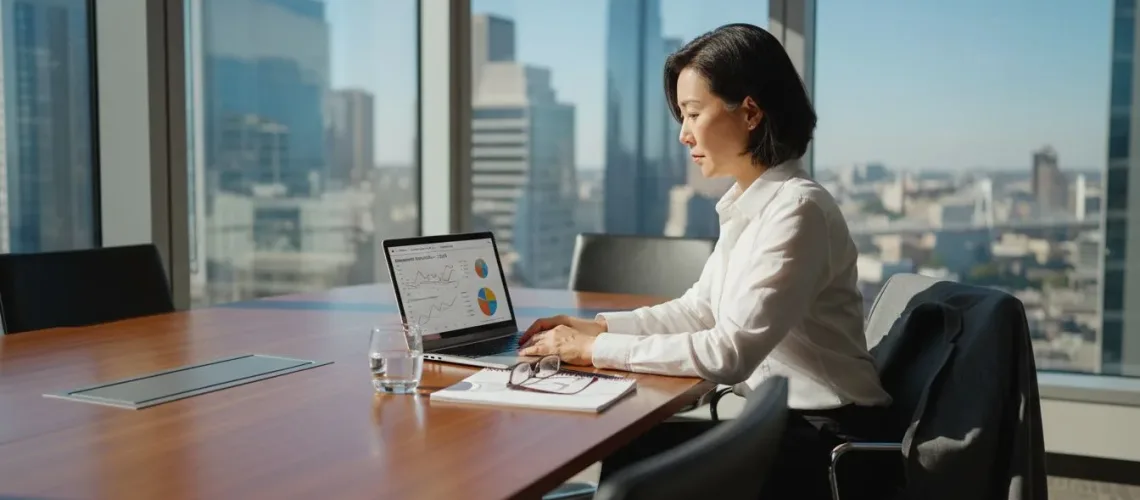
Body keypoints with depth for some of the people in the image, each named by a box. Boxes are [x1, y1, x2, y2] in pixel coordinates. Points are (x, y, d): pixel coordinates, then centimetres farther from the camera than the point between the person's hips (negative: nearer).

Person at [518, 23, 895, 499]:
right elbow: (699, 308, 15)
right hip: (780, 415, 7)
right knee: (630, 449, -4)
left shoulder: (796, 210, -22)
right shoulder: (747, 206, 5)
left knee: (636, 460, -11)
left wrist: (599, 349, -20)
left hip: (825, 437, -7)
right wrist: (598, 325, 4)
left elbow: (730, 353, -27)